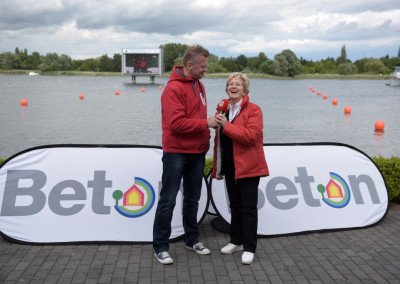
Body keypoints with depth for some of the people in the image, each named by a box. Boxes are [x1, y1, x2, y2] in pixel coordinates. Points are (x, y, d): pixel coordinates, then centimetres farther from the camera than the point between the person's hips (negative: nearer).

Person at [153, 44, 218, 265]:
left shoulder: (199, 85, 12)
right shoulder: (174, 88, -15)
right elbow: (176, 123, -23)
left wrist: (206, 137, 7)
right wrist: (206, 123, -19)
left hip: (197, 152, 8)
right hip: (176, 153, -8)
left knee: (192, 199, 16)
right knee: (168, 200, 0)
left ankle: (192, 240, 29)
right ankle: (160, 247, 11)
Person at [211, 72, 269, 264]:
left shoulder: (253, 110, -9)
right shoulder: (223, 110, 11)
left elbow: (251, 135, -24)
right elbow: (219, 140, 16)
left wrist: (226, 125, -25)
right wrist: (217, 166, 14)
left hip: (248, 167, -6)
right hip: (229, 166, 7)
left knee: (249, 207, 0)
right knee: (235, 205, 17)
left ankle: (249, 248, 10)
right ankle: (236, 241, 31)